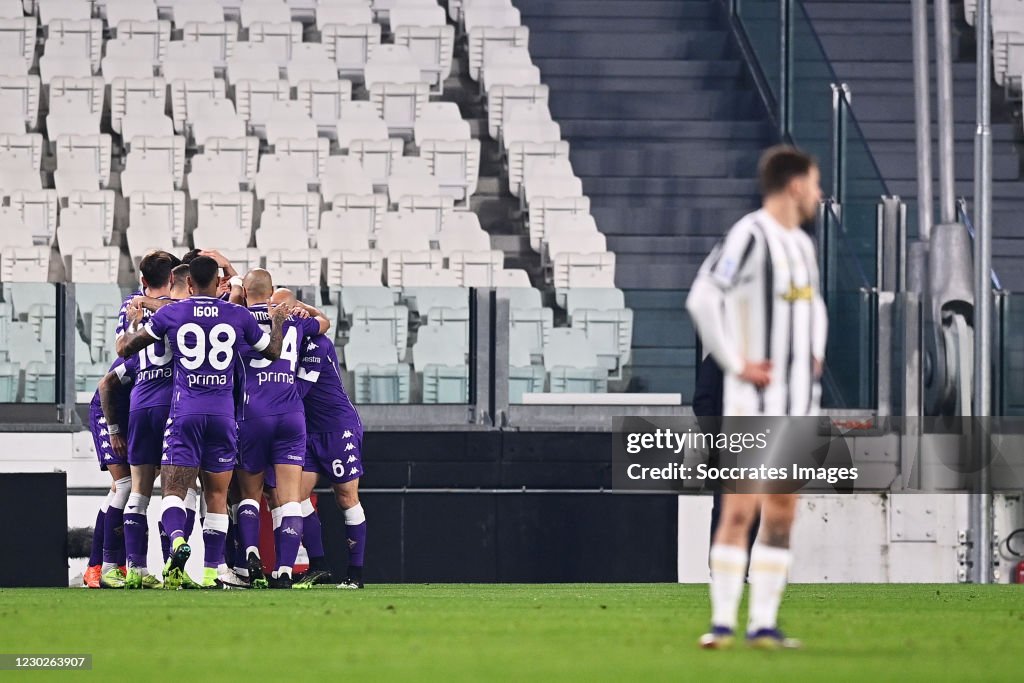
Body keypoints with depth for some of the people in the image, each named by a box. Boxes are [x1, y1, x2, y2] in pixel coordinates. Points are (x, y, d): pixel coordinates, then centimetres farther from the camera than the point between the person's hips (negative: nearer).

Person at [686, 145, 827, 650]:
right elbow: (702, 299, -21)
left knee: (781, 513, 6)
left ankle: (763, 623, 9)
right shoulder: (750, 236, -11)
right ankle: (722, 622, -8)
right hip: (754, 399, -8)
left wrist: (815, 354, 17)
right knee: (740, 510, -10)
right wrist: (734, 363, -18)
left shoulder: (801, 245, 16)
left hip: (799, 399, 8)